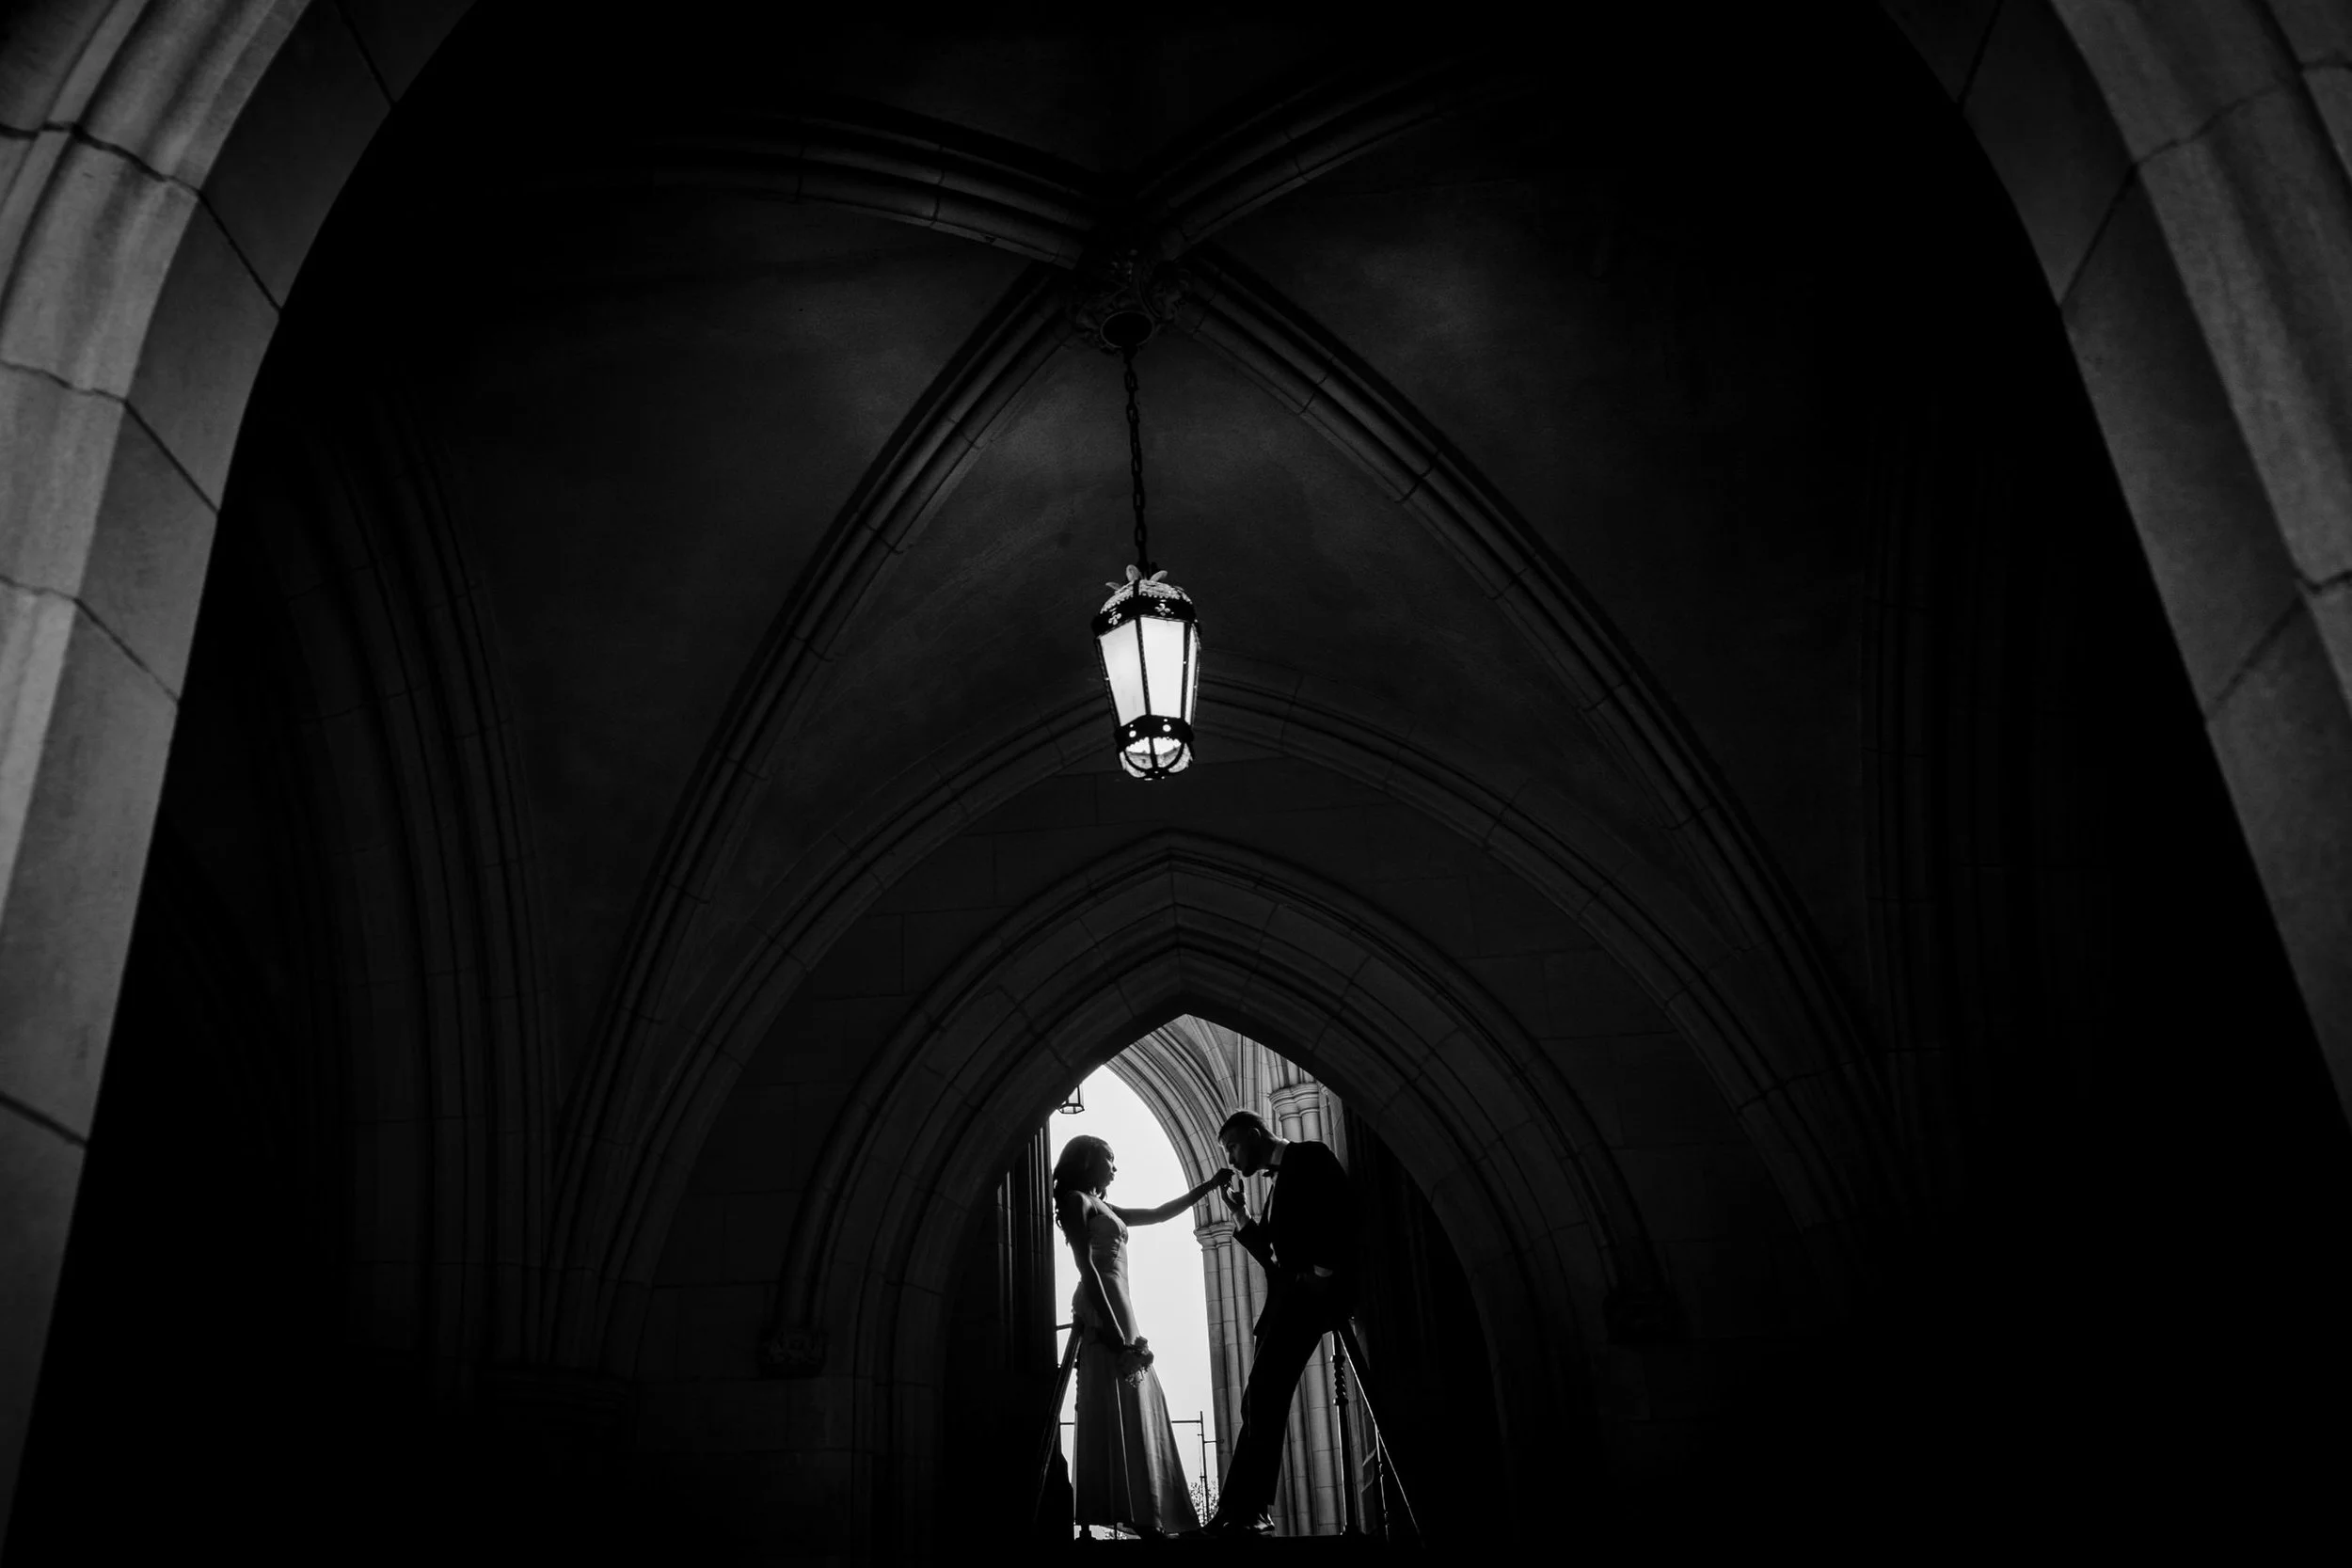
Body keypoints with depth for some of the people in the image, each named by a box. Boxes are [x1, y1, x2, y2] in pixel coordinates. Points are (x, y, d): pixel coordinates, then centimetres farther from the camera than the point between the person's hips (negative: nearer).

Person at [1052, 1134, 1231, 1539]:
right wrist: (1111, 1326, -21)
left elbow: (1158, 1214, 33)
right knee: (1113, 1414, -15)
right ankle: (1100, 1515, -20)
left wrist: (1209, 1187, 32)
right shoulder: (1076, 1200, -1)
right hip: (1103, 1313, -9)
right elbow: (1086, 1266, -12)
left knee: (1136, 1412, 3)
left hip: (1121, 1312, 9)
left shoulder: (1102, 1208, 26)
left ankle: (1143, 1516, 0)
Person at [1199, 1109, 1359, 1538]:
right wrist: (1242, 1216, 14)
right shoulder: (1279, 1180, 26)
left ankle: (1244, 1511, -17)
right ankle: (1238, 1512, 4)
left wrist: (1325, 1269, -19)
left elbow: (1345, 1212, -11)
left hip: (1312, 1288, -9)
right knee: (1261, 1398, 4)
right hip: (1287, 1294, 9)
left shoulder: (1309, 1156, 2)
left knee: (1264, 1394, -16)